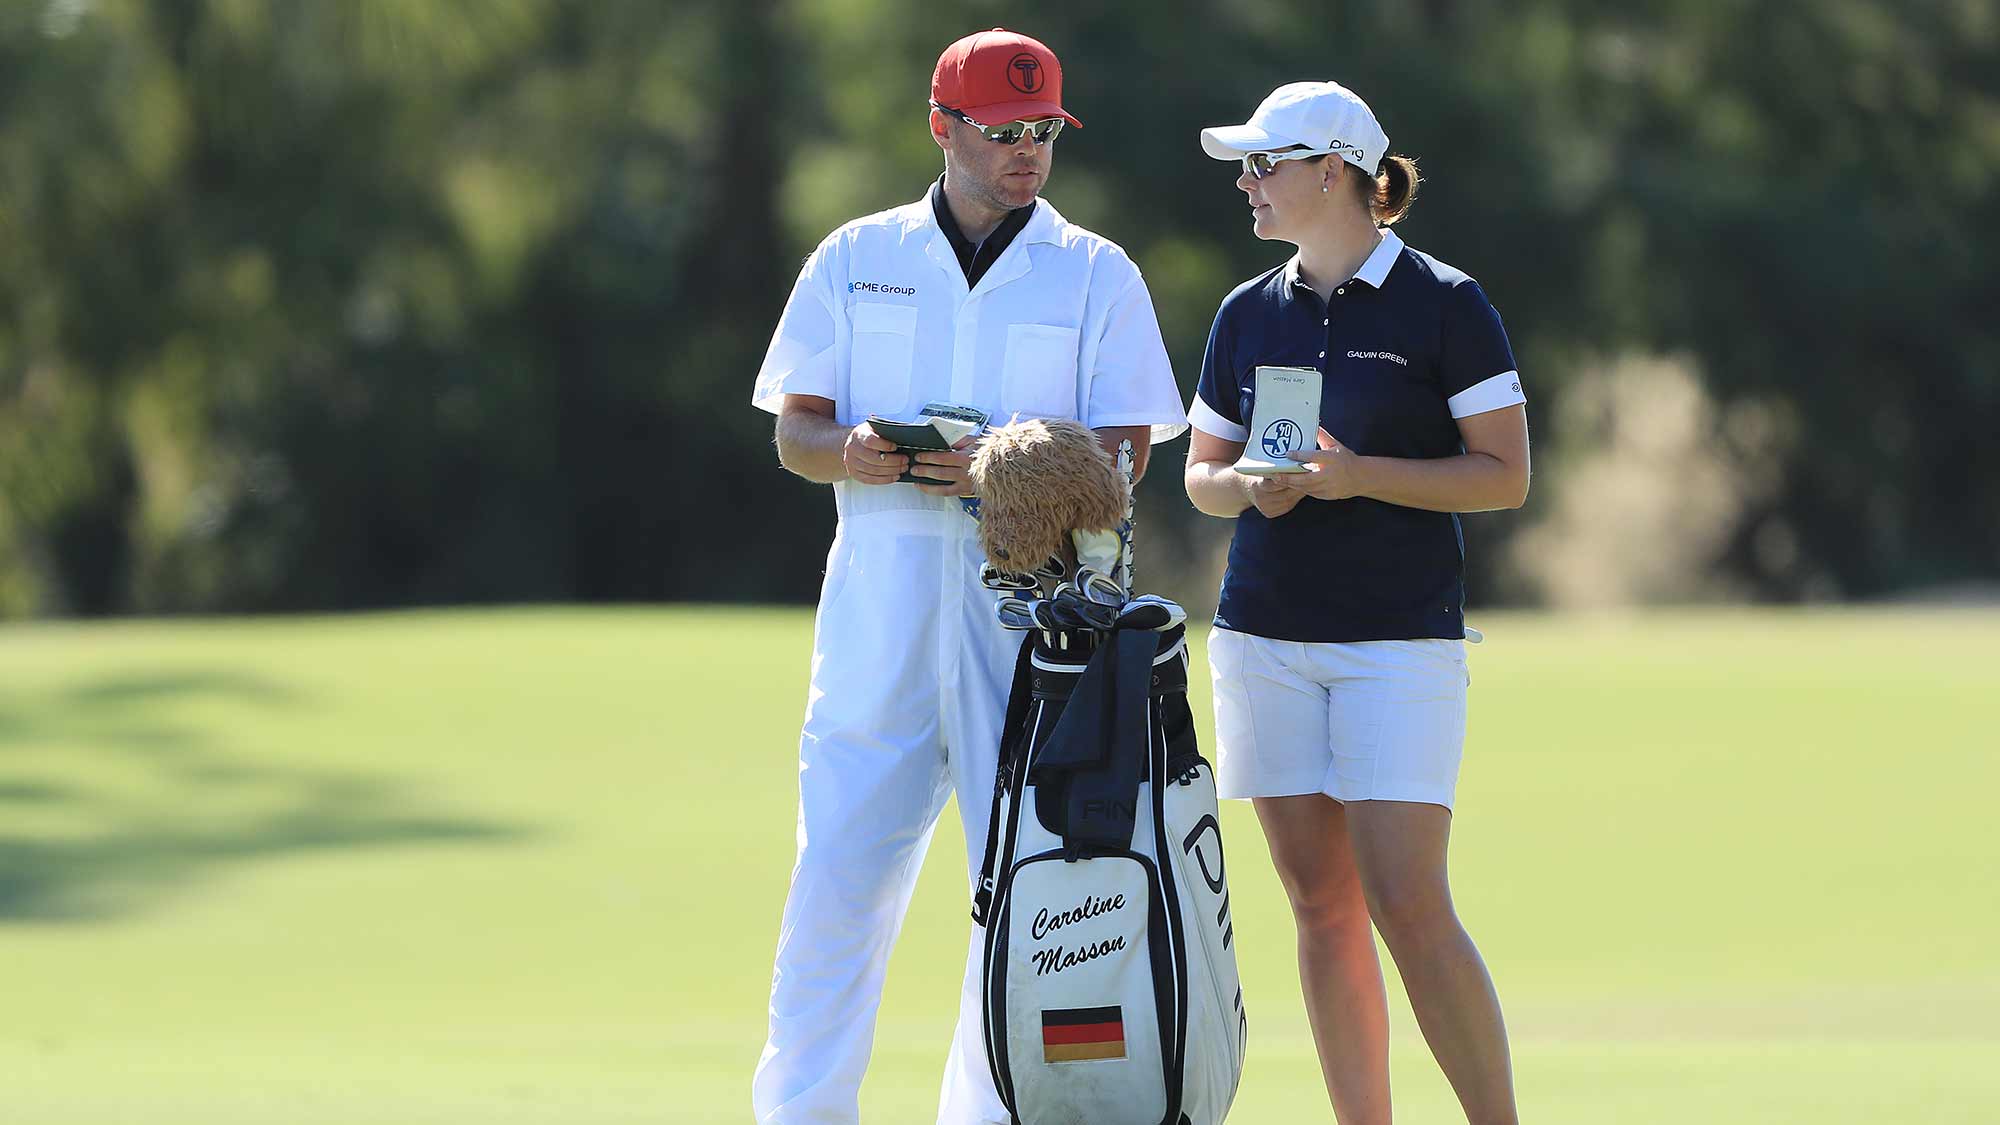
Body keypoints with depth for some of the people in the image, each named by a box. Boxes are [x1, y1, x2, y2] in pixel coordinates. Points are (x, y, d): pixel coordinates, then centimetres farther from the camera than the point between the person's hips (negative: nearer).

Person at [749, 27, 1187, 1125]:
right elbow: (794, 433, 9)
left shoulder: (1096, 275, 8)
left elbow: (1125, 455, 0)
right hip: (880, 595, 0)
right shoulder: (857, 259, 12)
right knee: (839, 871, -5)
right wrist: (852, 452, -15)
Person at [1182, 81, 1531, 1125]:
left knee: (1408, 908, -13)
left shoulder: (1443, 304, -4)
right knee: (1321, 905, 4)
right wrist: (1251, 485, -5)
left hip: (1401, 637, -5)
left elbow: (1505, 476, -6)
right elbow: (1202, 472, 18)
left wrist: (1359, 475, -17)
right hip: (1263, 636, 5)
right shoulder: (1248, 313, 11)